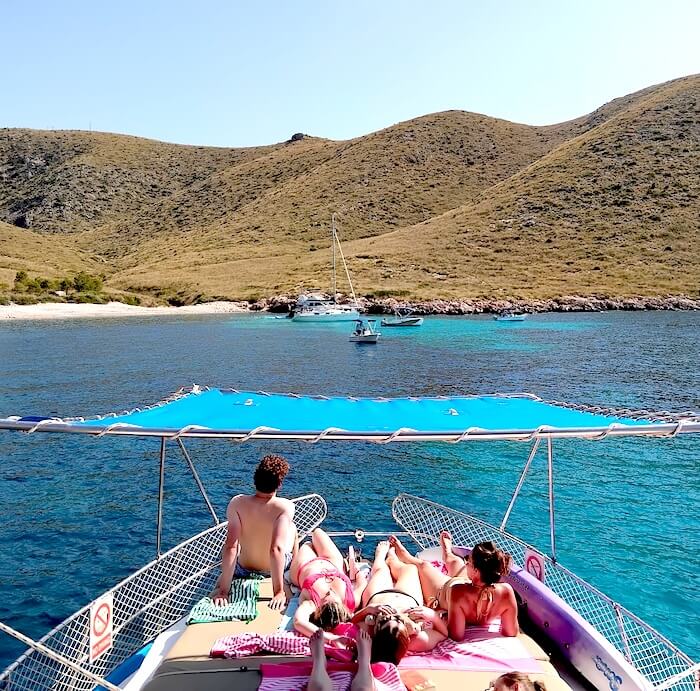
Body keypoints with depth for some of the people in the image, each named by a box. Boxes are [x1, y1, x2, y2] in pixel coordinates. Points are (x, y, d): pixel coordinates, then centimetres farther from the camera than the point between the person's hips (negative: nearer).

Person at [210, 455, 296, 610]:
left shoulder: (236, 503, -25)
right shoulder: (285, 507, -31)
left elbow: (230, 547, -28)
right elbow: (276, 549, -38)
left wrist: (223, 591, -23)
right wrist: (279, 592, -31)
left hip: (244, 570, 1)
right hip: (275, 567, -1)